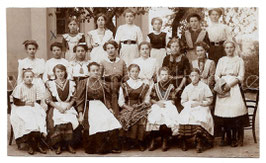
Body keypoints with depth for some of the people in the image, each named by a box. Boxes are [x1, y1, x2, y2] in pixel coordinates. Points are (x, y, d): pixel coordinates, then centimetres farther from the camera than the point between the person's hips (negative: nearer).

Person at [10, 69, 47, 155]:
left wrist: (34, 103, -8)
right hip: (21, 108, -3)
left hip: (34, 107, 3)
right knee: (27, 119, -32)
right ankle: (31, 145, -23)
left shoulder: (35, 87, 9)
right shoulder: (19, 87, -1)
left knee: (40, 117, -26)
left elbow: (38, 101, 12)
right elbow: (16, 102, -4)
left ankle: (38, 144, -21)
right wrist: (25, 103, -13)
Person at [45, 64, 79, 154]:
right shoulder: (50, 84, 9)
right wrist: (58, 107, -12)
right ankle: (58, 145, -20)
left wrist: (68, 105, -8)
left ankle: (69, 144, -18)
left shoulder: (71, 83, 13)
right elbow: (48, 100, 3)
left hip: (68, 107, 1)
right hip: (55, 107, -1)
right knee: (57, 121, -31)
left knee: (71, 120, -29)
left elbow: (74, 98, 12)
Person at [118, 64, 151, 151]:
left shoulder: (144, 86, 15)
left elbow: (147, 100, 14)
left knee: (141, 119, -32)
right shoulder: (124, 86, 13)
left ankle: (140, 142, -18)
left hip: (140, 107, 0)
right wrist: (128, 107, -8)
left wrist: (140, 105, -6)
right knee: (126, 118, -33)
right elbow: (121, 101, 9)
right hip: (127, 108, 0)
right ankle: (128, 141, -18)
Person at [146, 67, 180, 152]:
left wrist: (165, 103, -9)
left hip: (168, 106, -1)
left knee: (167, 119, -34)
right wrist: (158, 102, -7)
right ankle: (152, 141, -22)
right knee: (153, 119, -32)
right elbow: (151, 99, 13)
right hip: (157, 106, 1)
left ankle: (165, 141, -21)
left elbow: (173, 100, 9)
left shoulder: (171, 86, 14)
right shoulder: (155, 86, 17)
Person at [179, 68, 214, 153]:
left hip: (202, 108, -3)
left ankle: (199, 142, -31)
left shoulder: (204, 86, 7)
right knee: (183, 117, -29)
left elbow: (209, 101, 4)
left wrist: (199, 103, -9)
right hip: (189, 108, 3)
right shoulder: (187, 88, 18)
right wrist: (190, 104, -4)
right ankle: (184, 141, -22)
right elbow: (183, 101, 15)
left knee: (201, 118, -36)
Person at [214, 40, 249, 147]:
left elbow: (241, 77, 1)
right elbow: (216, 76, 14)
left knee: (234, 110, -14)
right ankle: (228, 138, 2)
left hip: (234, 87, -2)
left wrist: (229, 85, -11)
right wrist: (222, 84, -5)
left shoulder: (239, 60, 10)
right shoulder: (221, 60, 19)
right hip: (223, 88, 3)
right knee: (223, 112, -5)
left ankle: (234, 139, -8)